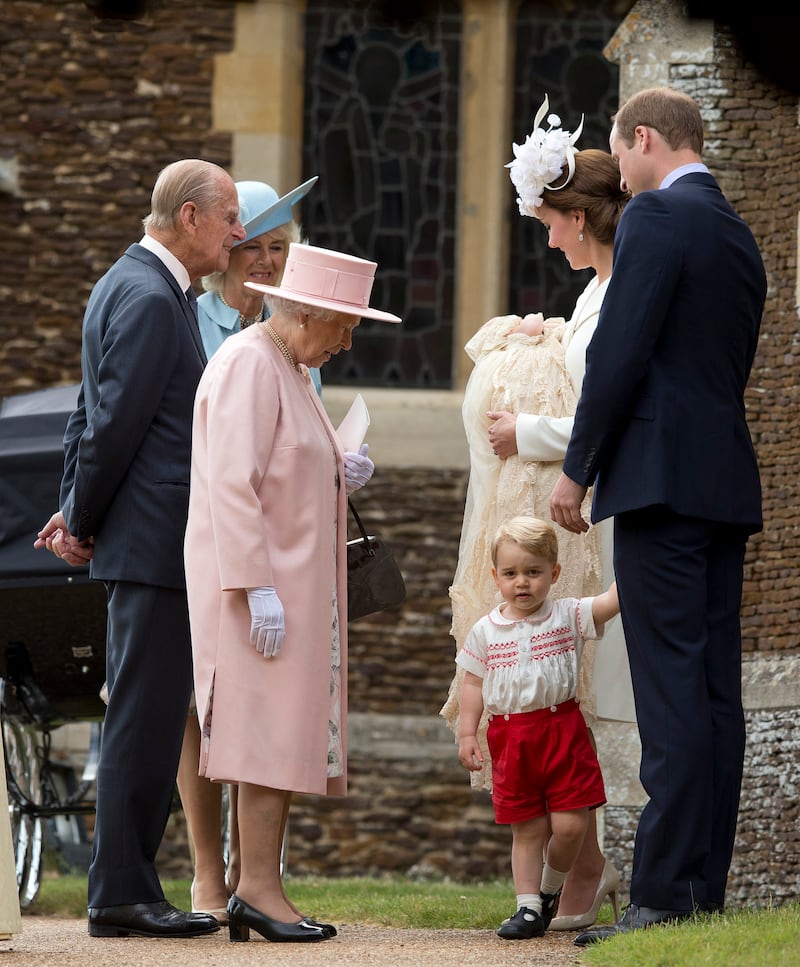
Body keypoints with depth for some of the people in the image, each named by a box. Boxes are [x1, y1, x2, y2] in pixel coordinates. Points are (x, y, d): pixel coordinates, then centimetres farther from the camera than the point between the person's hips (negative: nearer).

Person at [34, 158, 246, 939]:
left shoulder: (131, 284, 18)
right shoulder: (150, 299, -15)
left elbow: (95, 412, 21)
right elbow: (114, 421, -16)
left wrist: (77, 511, 14)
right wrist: (84, 522, -6)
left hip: (148, 542, 10)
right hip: (156, 541, -10)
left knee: (144, 719, 11)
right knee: (144, 719, -8)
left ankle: (122, 889, 13)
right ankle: (122, 894, -7)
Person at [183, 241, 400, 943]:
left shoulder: (290, 369, 20)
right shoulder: (248, 365, -12)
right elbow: (232, 482, -19)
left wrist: (339, 477, 9)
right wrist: (258, 588, -24)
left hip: (294, 582, 10)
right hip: (261, 577, -10)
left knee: (285, 739, 6)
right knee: (270, 731, -13)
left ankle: (257, 891, 6)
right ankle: (259, 889, -14)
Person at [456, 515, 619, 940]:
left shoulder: (568, 616, -1)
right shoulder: (485, 631, 5)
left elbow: (613, 600, -12)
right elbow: (473, 683, 9)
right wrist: (467, 733, 3)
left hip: (563, 731, -1)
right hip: (511, 740, 1)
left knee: (569, 824, -5)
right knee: (527, 829, 5)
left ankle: (550, 888, 21)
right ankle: (529, 906, 11)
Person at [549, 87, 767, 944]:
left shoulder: (656, 218, -7)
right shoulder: (739, 238, 19)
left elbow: (621, 352, -14)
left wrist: (576, 469, -6)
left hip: (662, 480, -9)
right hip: (727, 483, 9)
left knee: (672, 695, -12)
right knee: (715, 694, 6)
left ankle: (665, 895, -14)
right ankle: (707, 889, 7)